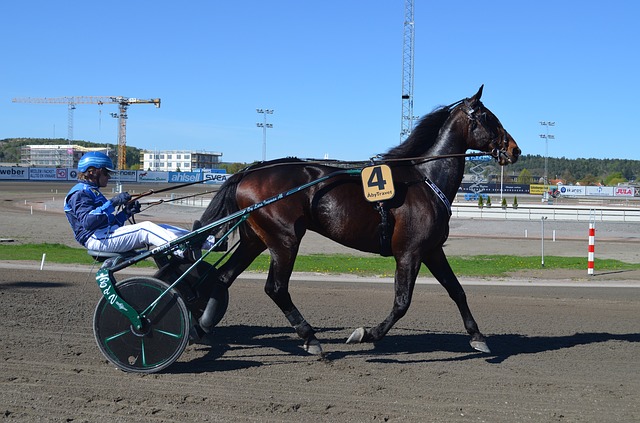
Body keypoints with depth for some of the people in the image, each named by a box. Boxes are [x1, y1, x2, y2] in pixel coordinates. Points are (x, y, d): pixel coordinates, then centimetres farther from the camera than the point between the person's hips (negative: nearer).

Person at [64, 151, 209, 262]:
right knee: (145, 228, -27)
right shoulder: (80, 193, -4)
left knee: (162, 229, -3)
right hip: (96, 239, -9)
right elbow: (87, 221, -22)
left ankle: (210, 241, -10)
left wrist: (126, 212, 6)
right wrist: (112, 203, -23)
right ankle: (186, 253, -44)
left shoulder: (92, 191, 28)